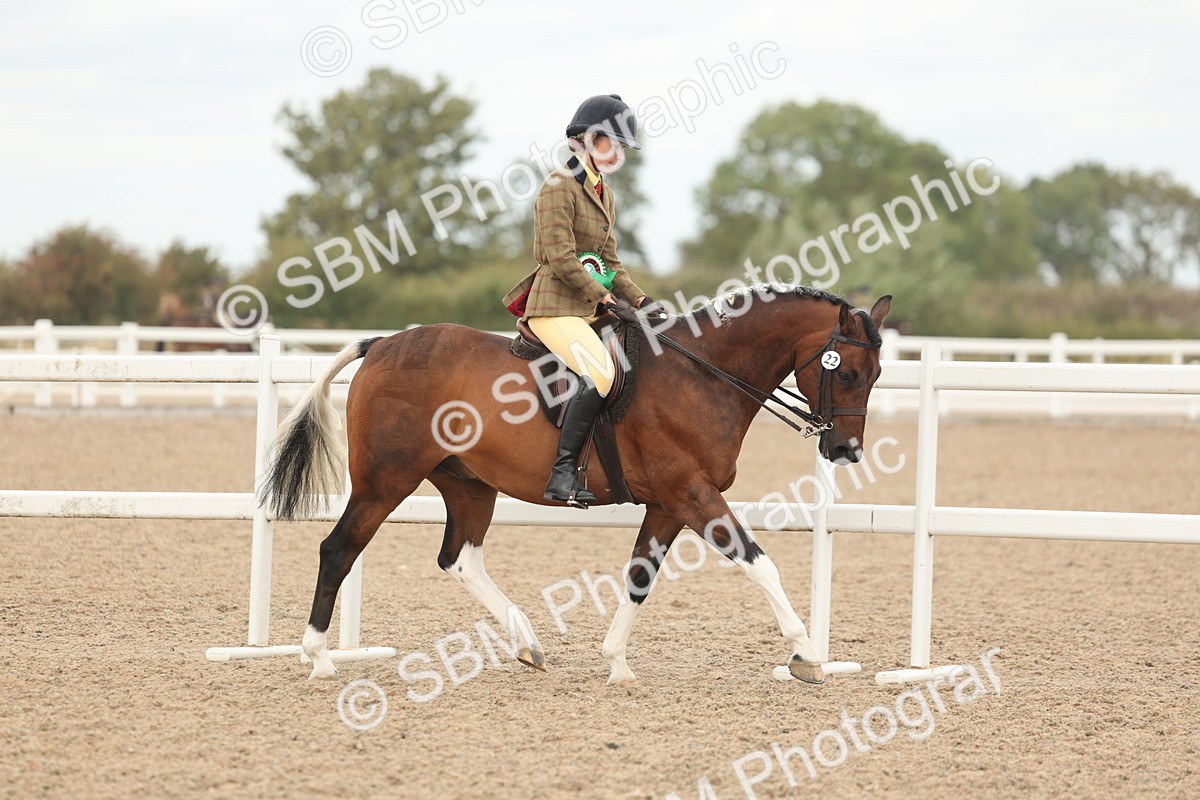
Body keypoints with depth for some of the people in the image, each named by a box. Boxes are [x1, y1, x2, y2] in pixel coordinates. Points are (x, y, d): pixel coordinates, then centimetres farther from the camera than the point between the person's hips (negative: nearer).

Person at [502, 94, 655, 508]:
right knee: (601, 373, -30)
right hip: (555, 307, -10)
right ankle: (562, 474, -29)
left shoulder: (605, 195, 19)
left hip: (590, 309, 10)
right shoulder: (560, 187, -9)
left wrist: (639, 299, 5)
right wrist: (604, 297, -16)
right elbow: (561, 258, -16)